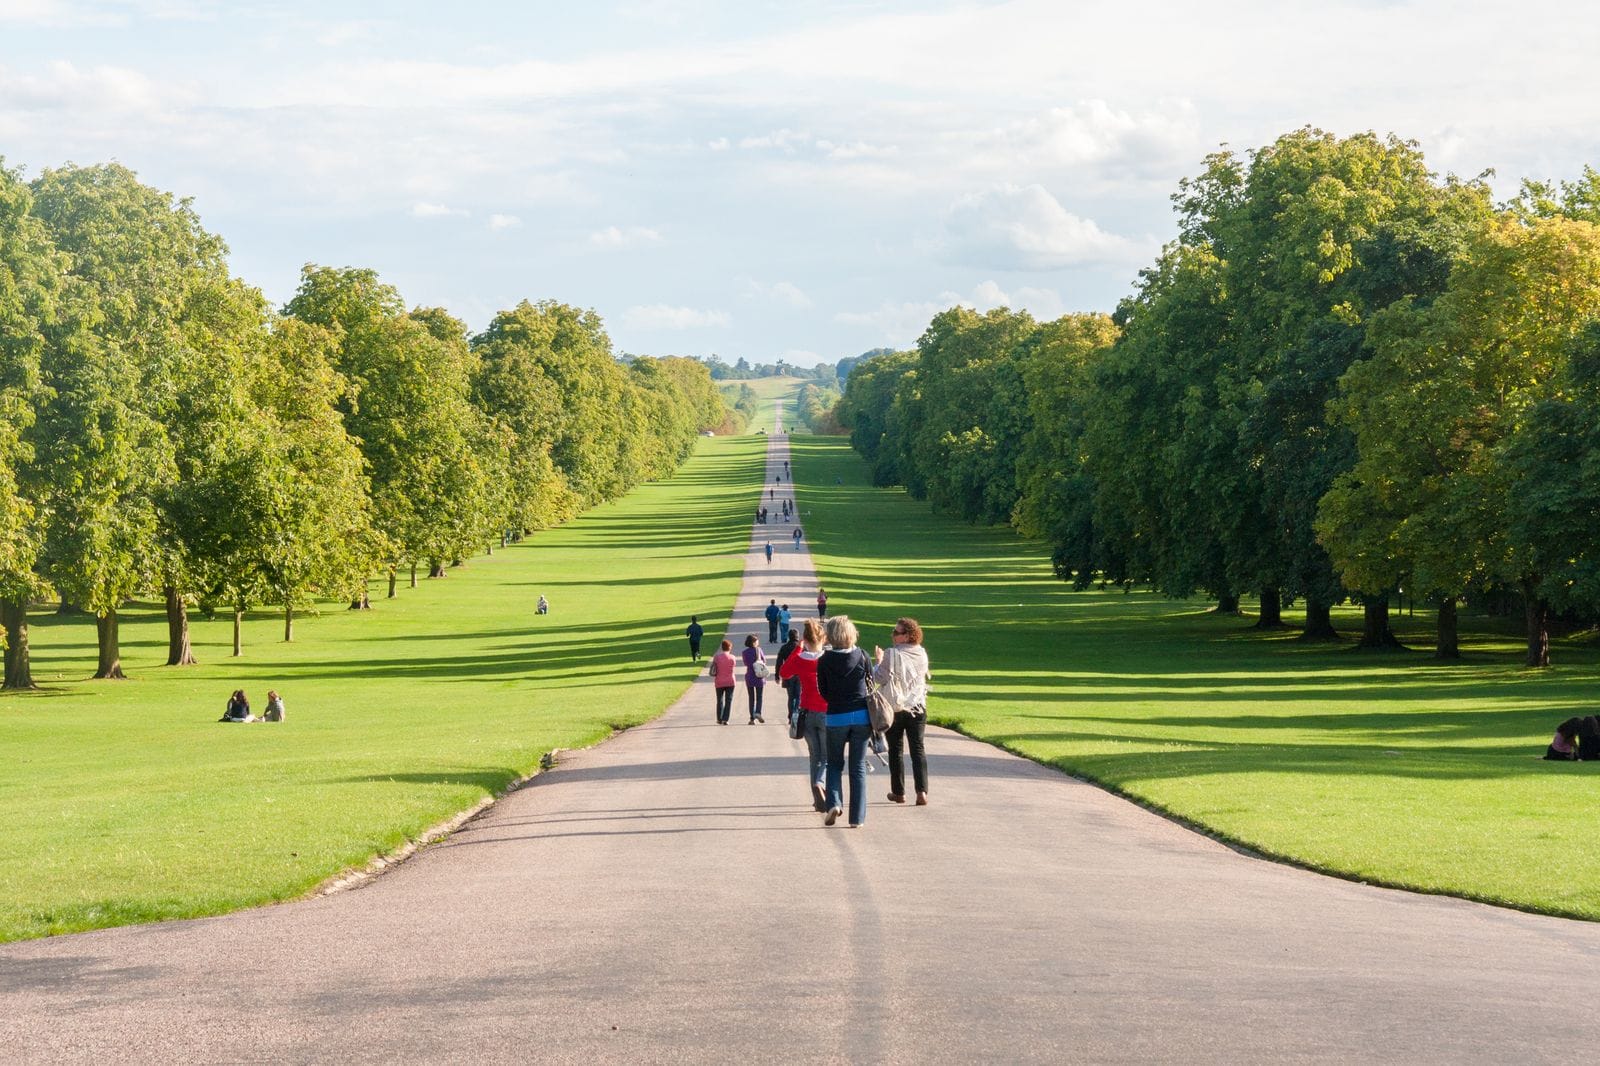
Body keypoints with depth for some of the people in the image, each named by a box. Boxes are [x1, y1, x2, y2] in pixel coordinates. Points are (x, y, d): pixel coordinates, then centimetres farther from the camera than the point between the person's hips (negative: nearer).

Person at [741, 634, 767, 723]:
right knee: (759, 697, 6)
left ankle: (752, 718, 6)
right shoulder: (758, 650, -7)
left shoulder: (744, 652, -1)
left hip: (749, 677, 2)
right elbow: (764, 661, -1)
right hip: (759, 676, -2)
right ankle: (758, 712, -18)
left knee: (751, 698, 9)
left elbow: (746, 663, 6)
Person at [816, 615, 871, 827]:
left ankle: (834, 803, -6)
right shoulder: (862, 656, -5)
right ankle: (857, 817, 5)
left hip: (836, 717, -1)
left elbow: (823, 692, 2)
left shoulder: (824, 661, -7)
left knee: (834, 763, 17)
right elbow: (869, 685, 3)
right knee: (858, 767, 7)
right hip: (861, 716, 1)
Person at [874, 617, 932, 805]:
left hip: (895, 707, -3)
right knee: (918, 749, 3)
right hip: (918, 708, 3)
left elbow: (880, 677, -16)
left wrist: (878, 661, 1)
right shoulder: (921, 654, 2)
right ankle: (922, 791, -11)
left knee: (895, 750, 10)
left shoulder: (892, 654, -15)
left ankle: (898, 792, 15)